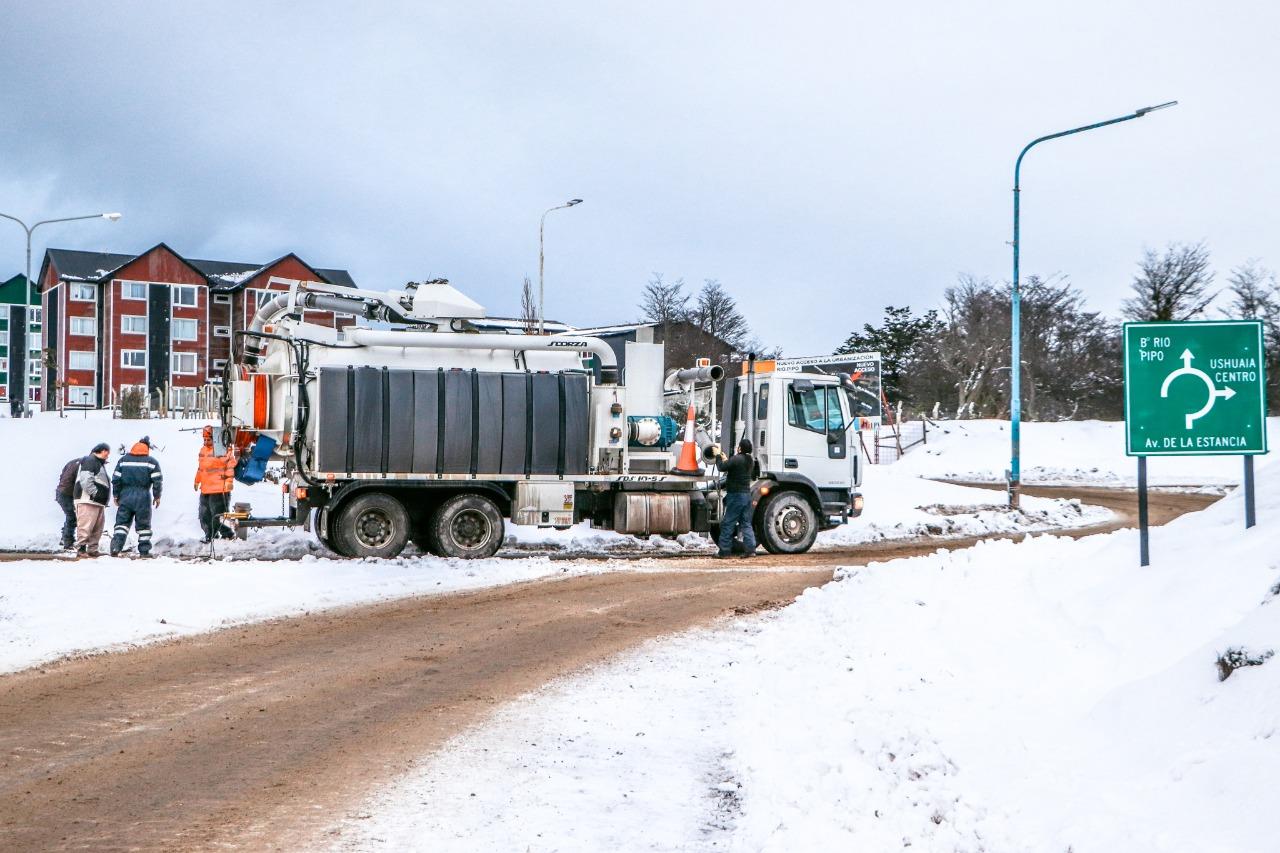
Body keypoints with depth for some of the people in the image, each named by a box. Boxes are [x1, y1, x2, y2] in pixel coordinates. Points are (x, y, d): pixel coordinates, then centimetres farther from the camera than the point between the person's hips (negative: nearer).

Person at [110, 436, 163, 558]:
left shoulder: (123, 460, 7)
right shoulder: (152, 462, 0)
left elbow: (116, 479, 5)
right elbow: (157, 481, -5)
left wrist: (116, 495, 12)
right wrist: (157, 496, 5)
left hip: (125, 495, 2)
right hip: (143, 497, -2)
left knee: (122, 522, 4)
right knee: (143, 524, 7)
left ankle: (116, 547, -12)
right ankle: (144, 550, 8)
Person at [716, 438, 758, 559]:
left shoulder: (736, 459, -16)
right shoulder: (751, 460, 11)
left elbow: (722, 468, -13)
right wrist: (726, 459, 23)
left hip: (735, 495, -8)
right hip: (747, 494, 8)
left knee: (727, 524, -2)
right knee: (746, 523, 11)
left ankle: (724, 551, -1)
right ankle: (751, 549, 4)